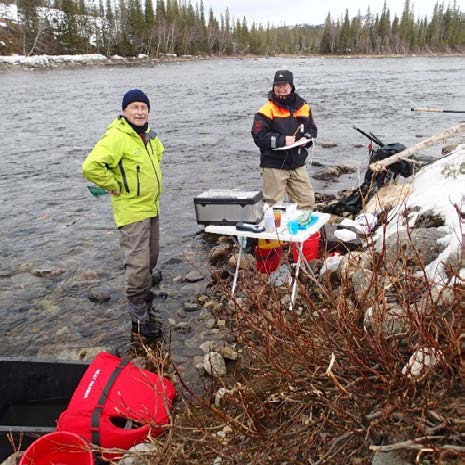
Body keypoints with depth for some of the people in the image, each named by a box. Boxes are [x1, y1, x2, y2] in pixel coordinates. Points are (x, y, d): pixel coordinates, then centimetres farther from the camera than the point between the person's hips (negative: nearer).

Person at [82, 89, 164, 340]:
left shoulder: (148, 135, 8)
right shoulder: (116, 137, -20)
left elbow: (158, 152, 32)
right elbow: (91, 167, -30)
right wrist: (115, 186, -19)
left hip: (152, 207, 9)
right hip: (132, 210, -9)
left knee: (151, 258, 22)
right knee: (138, 264, -6)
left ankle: (142, 292, 45)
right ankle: (139, 318, 6)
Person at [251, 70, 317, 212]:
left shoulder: (303, 107, 8)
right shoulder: (267, 110, -8)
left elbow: (312, 128, 19)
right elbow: (259, 136, -14)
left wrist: (306, 139, -3)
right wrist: (282, 140, -20)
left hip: (297, 164, 5)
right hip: (274, 165, -5)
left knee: (307, 200, 9)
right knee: (274, 204, 2)